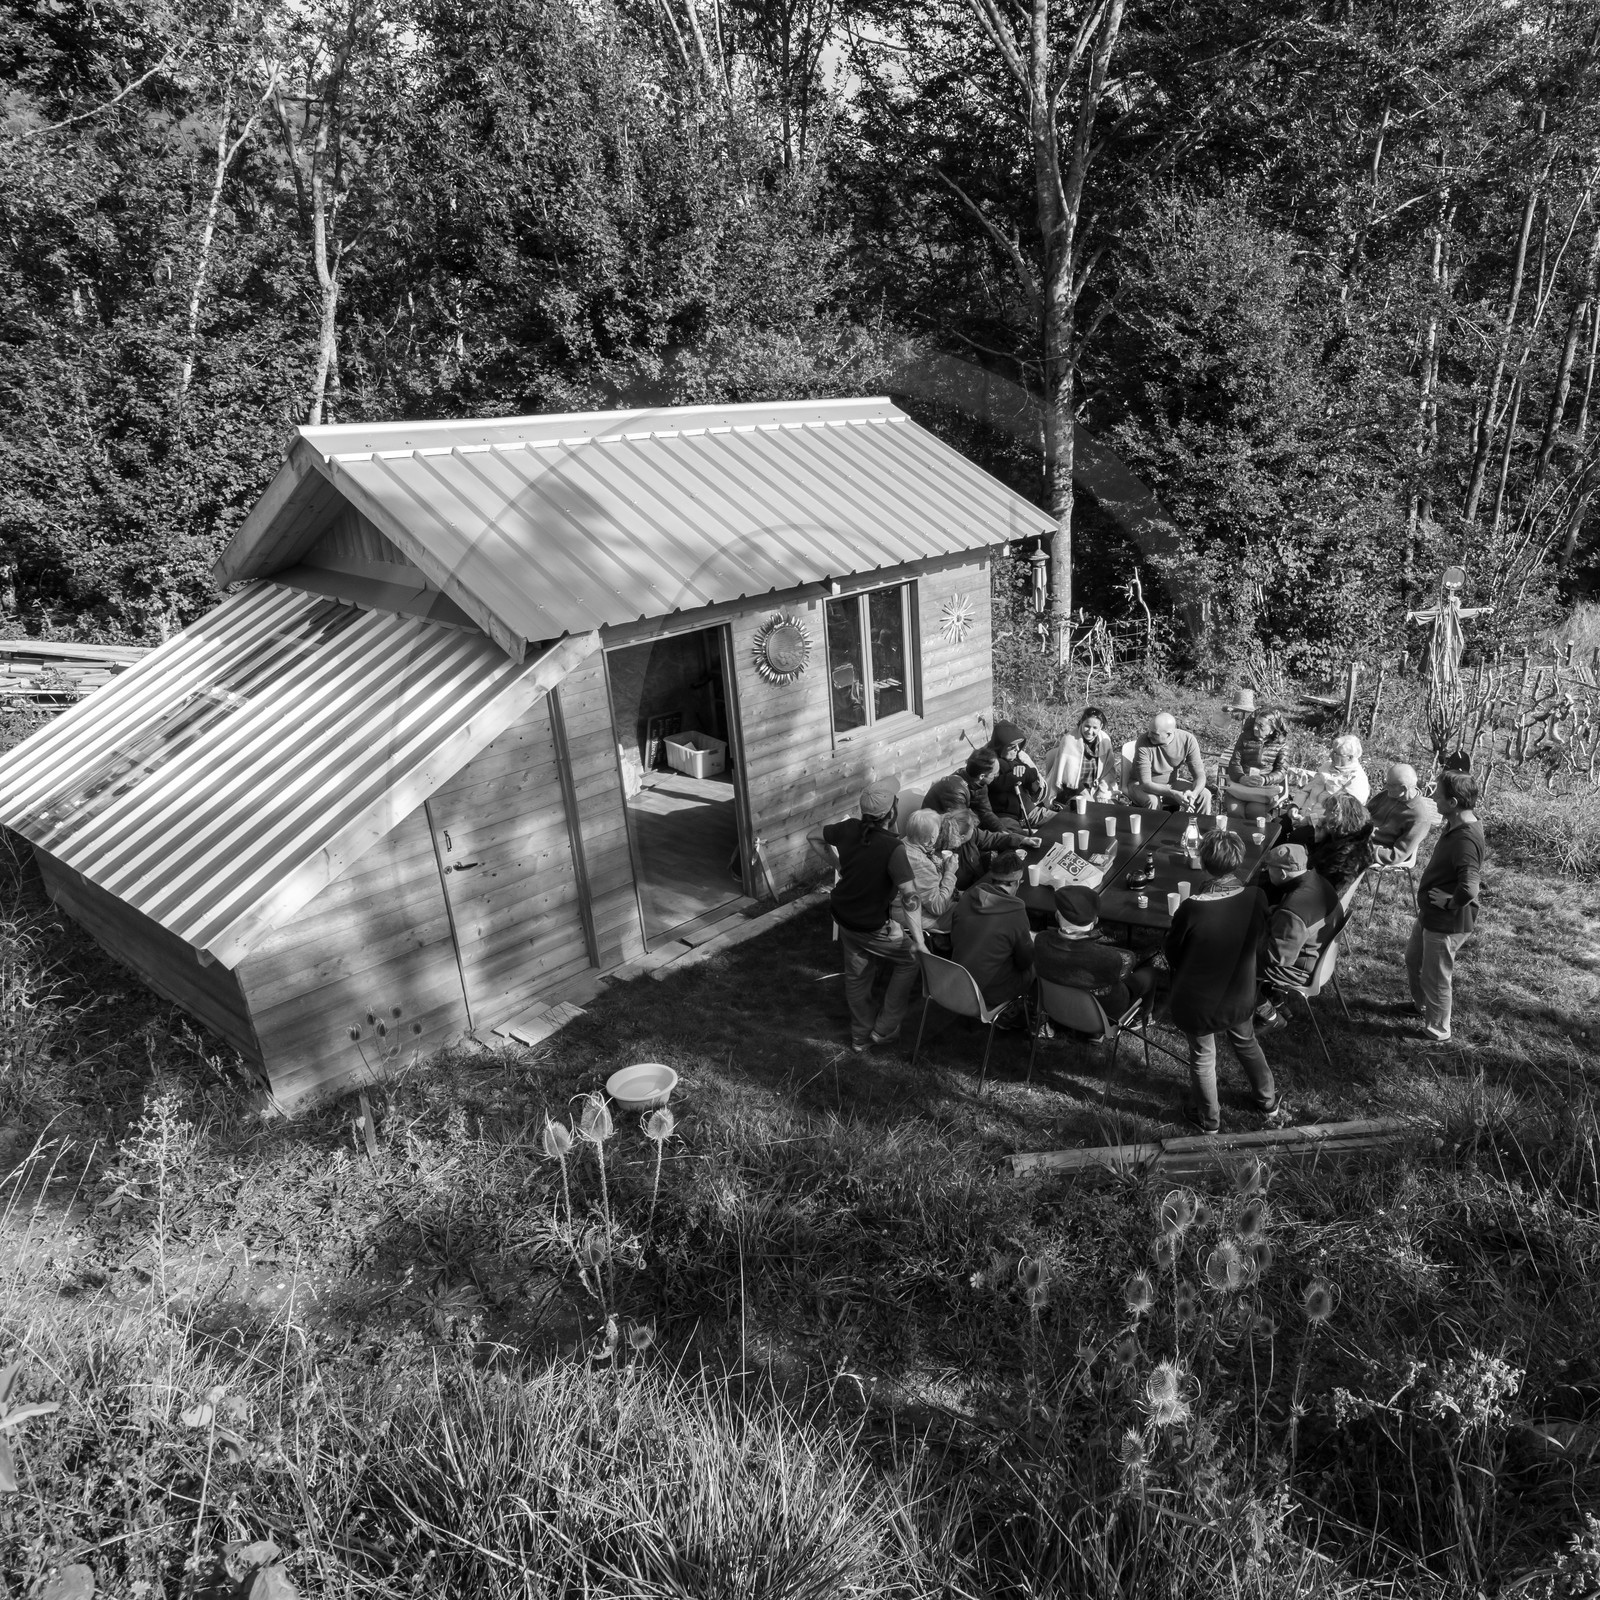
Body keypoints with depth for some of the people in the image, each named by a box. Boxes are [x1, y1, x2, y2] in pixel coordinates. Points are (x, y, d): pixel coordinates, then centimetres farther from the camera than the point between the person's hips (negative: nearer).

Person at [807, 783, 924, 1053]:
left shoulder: (849, 829, -10)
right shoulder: (893, 847, -29)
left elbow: (813, 837, 8)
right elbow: (910, 898, -32)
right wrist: (919, 942, -25)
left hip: (844, 916, 6)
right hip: (874, 927, -6)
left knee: (856, 975, 24)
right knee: (909, 960, 20)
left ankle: (861, 1036, 42)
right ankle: (885, 1029, 25)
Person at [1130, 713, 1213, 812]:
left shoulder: (1188, 740, -18)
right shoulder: (1144, 742, -28)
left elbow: (1200, 775, -15)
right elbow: (1145, 783, -30)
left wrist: (1193, 794, -37)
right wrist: (1174, 794, -44)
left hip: (1171, 782, 4)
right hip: (1141, 785, -3)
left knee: (1205, 795, -14)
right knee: (1151, 800, -35)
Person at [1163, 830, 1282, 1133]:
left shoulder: (1192, 908, -32)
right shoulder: (1256, 899, -22)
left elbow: (1171, 952, -15)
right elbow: (1259, 943, -3)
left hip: (1197, 1002, -3)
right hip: (1240, 997, 3)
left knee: (1202, 1057, 21)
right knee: (1247, 1044, 31)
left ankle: (1209, 1119, 42)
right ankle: (1269, 1103, 52)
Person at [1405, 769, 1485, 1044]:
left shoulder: (1465, 840, -32)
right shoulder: (1457, 825, -1)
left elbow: (1468, 889, -41)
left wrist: (1450, 902, -22)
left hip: (1448, 921, -10)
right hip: (1431, 913, 10)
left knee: (1436, 978, 9)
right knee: (1413, 959, 29)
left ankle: (1437, 1033, 29)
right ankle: (1422, 1005, 52)